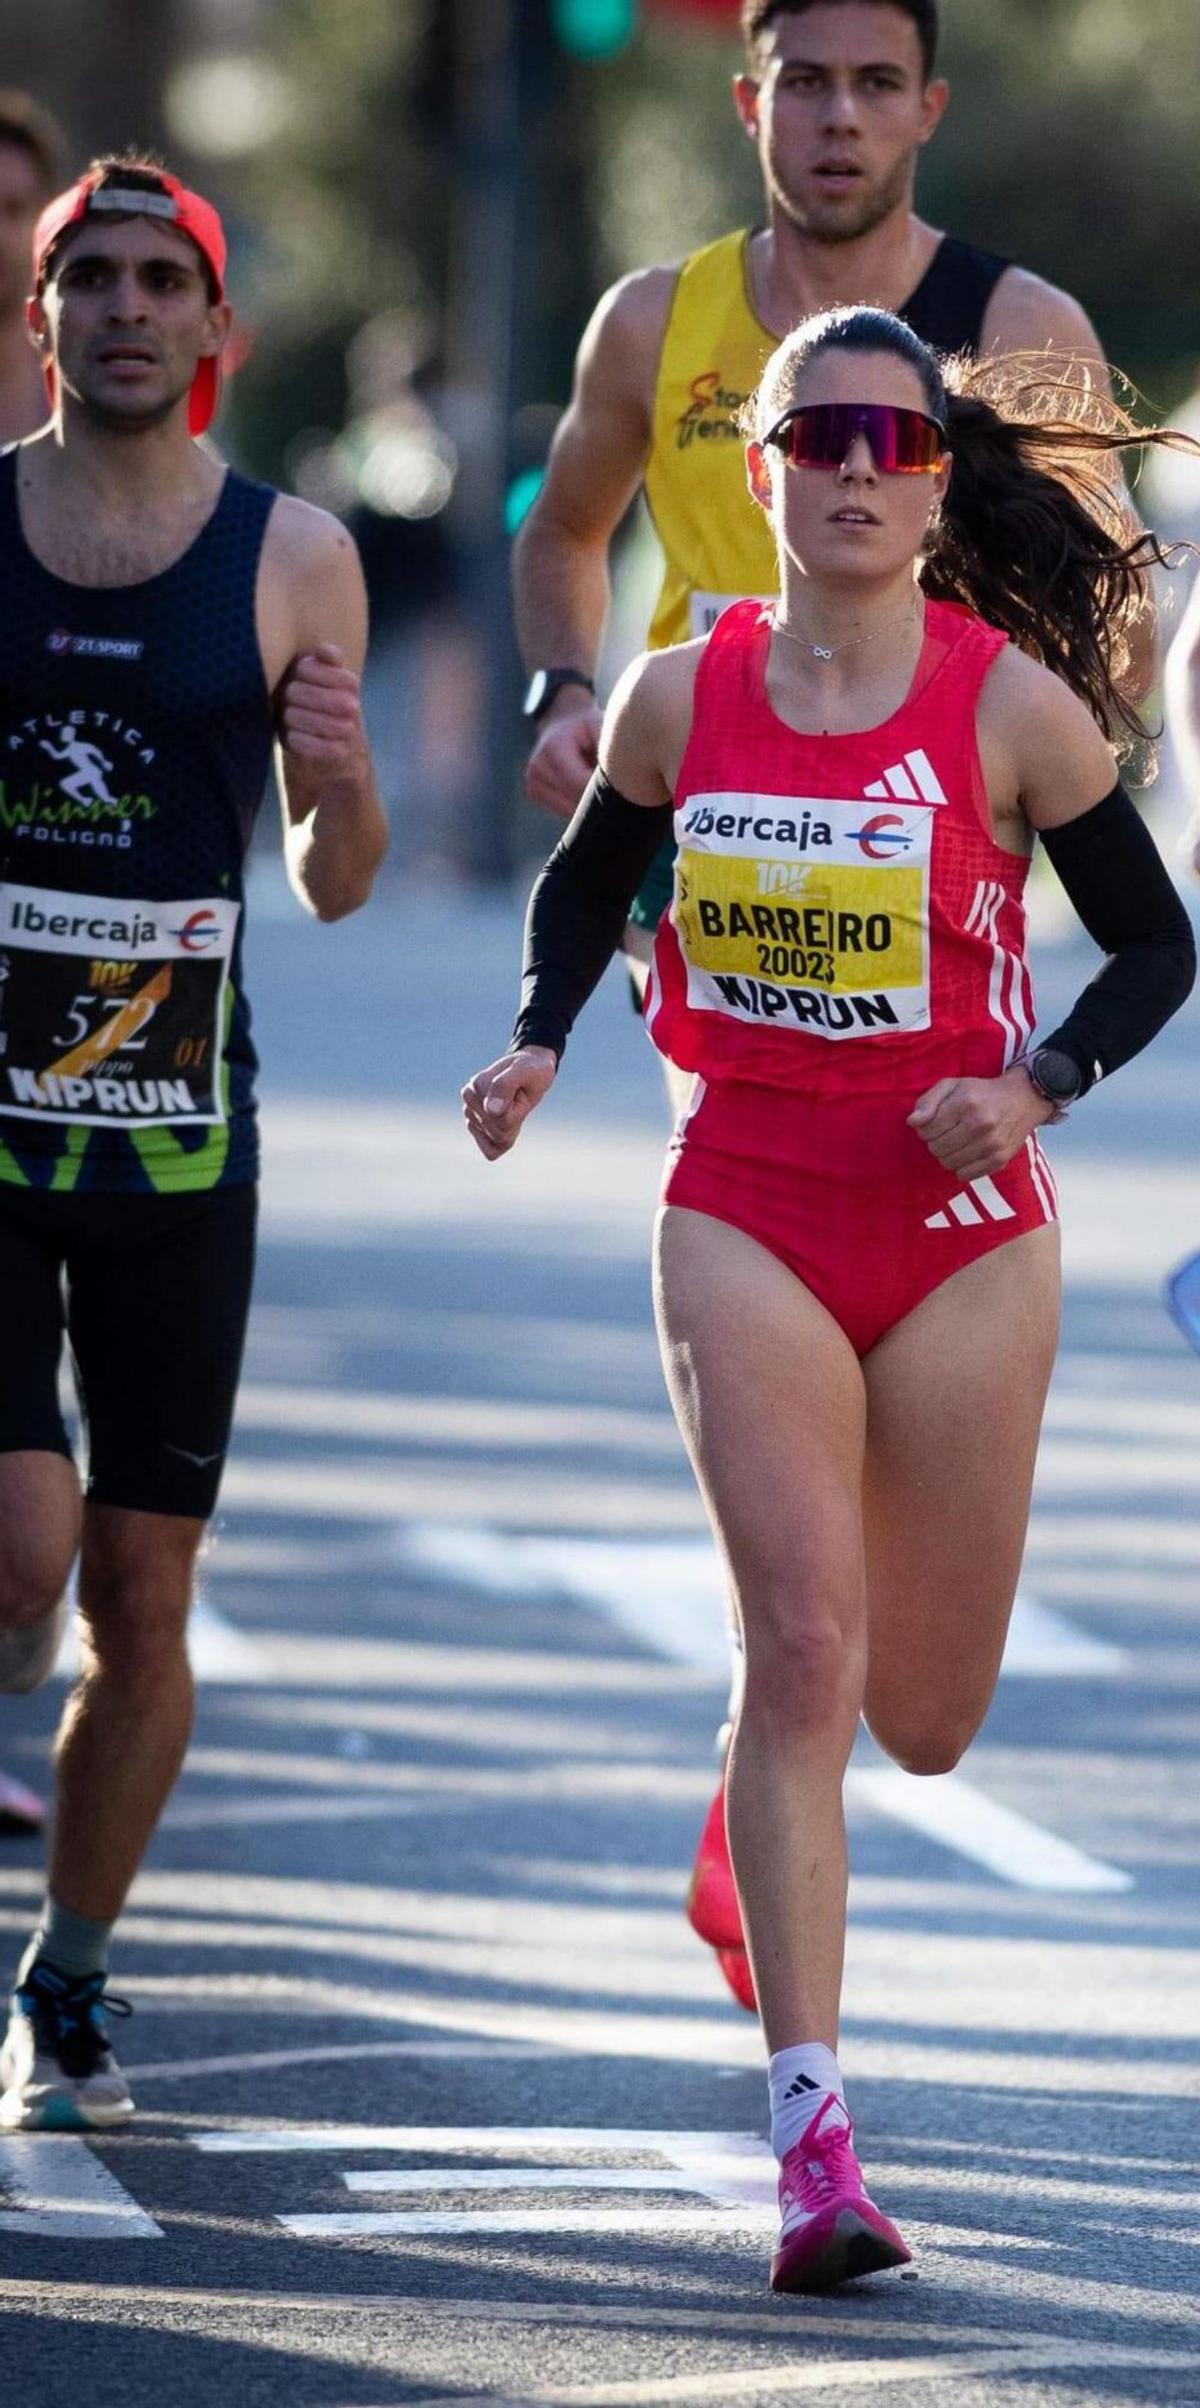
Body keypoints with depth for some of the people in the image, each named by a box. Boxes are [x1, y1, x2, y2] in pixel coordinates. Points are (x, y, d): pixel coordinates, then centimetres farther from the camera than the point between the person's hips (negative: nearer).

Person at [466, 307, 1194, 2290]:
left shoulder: (1014, 704, -6)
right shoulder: (682, 699, 1)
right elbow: (588, 881, 19)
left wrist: (1040, 1089, -15)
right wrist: (538, 1043, 1)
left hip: (962, 1227, 0)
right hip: (743, 1211, 0)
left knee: (925, 1717, 8)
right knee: (803, 1655, -14)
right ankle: (812, 2128, -14)